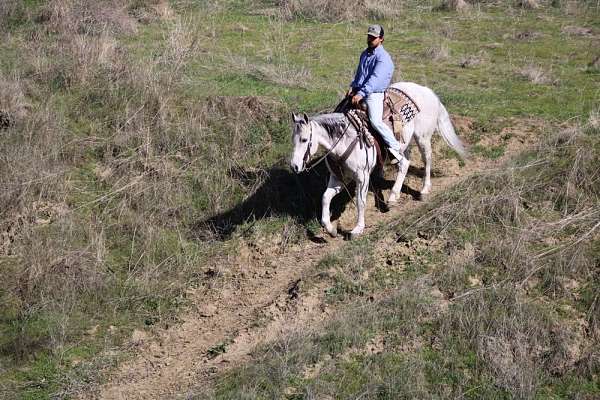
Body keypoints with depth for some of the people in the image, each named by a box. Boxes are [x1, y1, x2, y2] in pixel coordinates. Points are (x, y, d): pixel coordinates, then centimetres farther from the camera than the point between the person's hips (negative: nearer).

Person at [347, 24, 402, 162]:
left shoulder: (383, 57, -12)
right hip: (359, 91, 9)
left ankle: (394, 146, -14)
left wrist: (361, 93, -32)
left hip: (374, 94, -9)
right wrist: (352, 87, 4)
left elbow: (375, 78, -23)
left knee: (376, 121, -25)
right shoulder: (365, 54, 16)